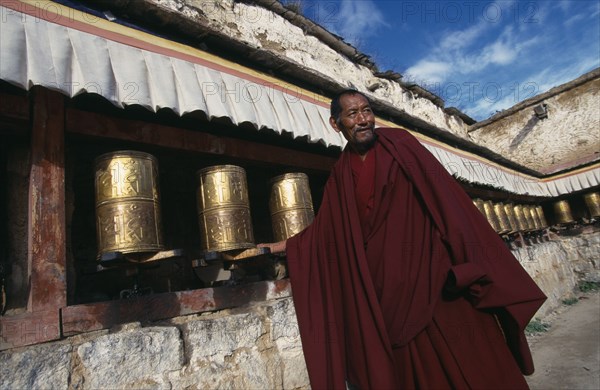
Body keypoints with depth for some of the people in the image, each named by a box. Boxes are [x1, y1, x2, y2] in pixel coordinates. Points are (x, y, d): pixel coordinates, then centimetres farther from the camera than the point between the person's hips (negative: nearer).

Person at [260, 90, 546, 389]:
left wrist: (469, 261, -13)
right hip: (385, 291, 2)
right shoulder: (339, 177, 10)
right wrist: (286, 246, 22)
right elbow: (323, 231, 17)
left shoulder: (399, 143, 2)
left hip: (432, 273, -2)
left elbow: (443, 192, -5)